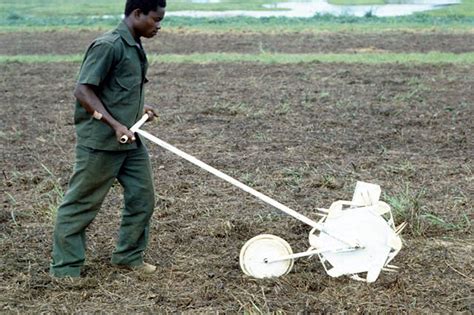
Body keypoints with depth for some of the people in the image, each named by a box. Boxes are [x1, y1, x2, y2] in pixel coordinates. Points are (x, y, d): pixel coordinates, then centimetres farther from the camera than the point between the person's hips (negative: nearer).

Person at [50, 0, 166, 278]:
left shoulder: (135, 48, 11)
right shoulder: (108, 46, -17)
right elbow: (83, 91, -20)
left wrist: (139, 107, 11)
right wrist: (115, 124, -25)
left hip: (131, 141, 9)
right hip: (101, 142, -9)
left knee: (142, 198, 11)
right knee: (82, 204, 2)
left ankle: (129, 256, 27)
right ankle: (65, 270, 12)